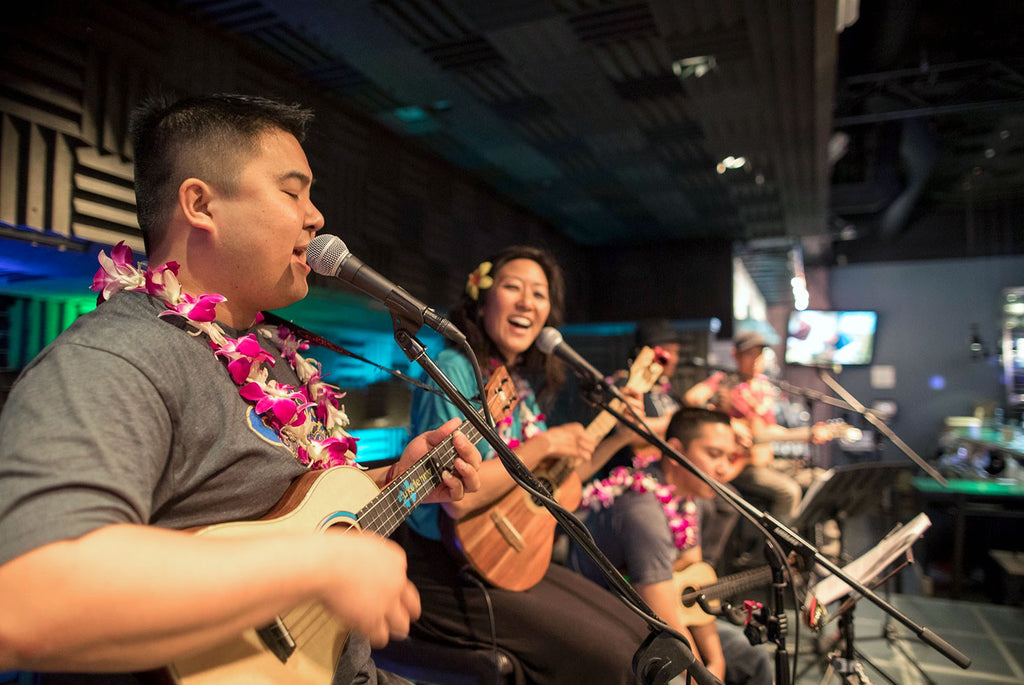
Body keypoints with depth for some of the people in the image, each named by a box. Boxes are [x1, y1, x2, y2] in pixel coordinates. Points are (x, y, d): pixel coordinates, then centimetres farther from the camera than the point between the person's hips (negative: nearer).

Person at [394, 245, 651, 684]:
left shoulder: (524, 384, 8)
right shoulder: (453, 370, -17)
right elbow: (457, 497, -28)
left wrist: (617, 438, 7)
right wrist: (544, 444, -20)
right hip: (448, 571, -8)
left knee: (636, 632, 7)